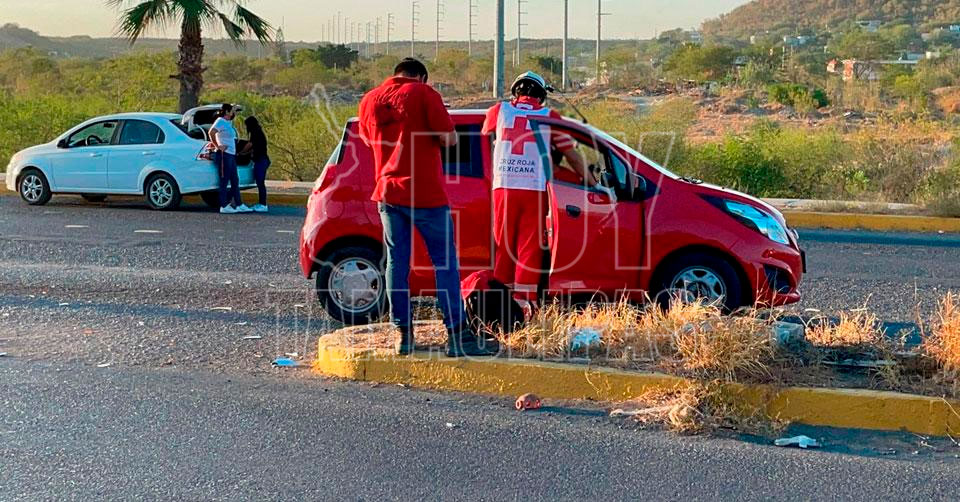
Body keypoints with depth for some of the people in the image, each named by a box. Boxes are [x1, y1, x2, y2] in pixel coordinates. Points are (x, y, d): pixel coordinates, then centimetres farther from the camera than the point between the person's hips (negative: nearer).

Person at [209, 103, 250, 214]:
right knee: (224, 181, -7)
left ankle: (239, 205, 15)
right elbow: (211, 132, -26)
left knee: (235, 181, 11)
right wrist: (218, 146, -21)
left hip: (231, 155, 10)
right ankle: (224, 206, -4)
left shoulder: (228, 122, 16)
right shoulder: (220, 121, -12)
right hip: (224, 155, -10)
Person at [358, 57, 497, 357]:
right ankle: (458, 337, -2)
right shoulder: (423, 93, -7)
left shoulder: (369, 100, 8)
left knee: (397, 262, 10)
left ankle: (404, 335, 11)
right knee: (445, 263, 0)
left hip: (387, 192, 5)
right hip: (426, 193, -5)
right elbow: (449, 138, -11)